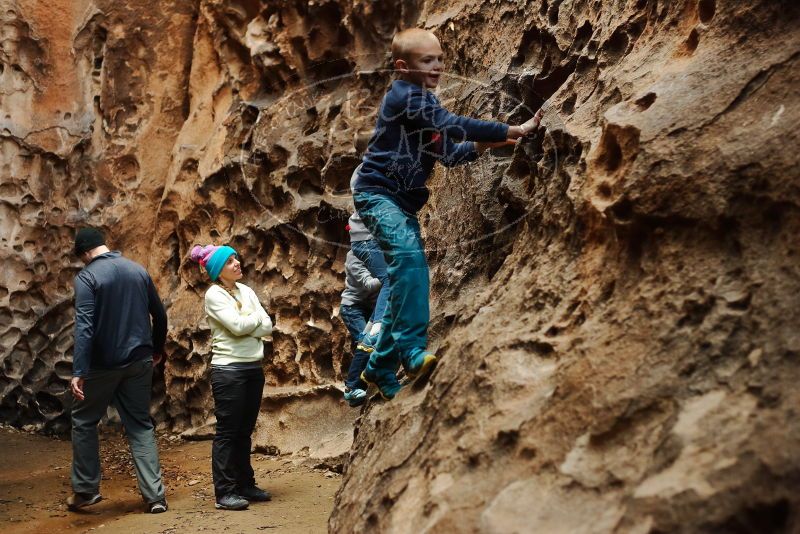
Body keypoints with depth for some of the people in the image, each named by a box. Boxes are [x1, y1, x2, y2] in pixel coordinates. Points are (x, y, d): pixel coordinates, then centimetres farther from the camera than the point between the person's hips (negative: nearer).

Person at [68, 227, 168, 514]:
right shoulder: (138, 270, 6)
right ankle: (155, 495, 3)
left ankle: (86, 489, 20)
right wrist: (157, 349, 27)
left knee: (84, 421, 15)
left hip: (103, 363, -4)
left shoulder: (87, 277, -10)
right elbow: (160, 315, 12)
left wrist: (78, 372, -24)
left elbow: (84, 326, -20)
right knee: (140, 425, 9)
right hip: (139, 361, 4)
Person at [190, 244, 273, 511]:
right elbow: (237, 325, -18)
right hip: (228, 369, -6)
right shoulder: (214, 294, -8)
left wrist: (246, 329, -12)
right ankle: (224, 492, 1)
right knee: (227, 431, -3)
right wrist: (257, 316, -1)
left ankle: (245, 484, 20)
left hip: (254, 367, 6)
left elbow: (267, 326, 4)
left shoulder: (246, 290, 11)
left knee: (245, 431, 12)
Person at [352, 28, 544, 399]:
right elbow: (454, 125, -23)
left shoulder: (424, 104, 18)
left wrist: (486, 144, -1)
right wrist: (512, 130, -25)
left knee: (407, 273, 7)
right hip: (376, 192, -10)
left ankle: (380, 368, 16)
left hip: (404, 200, 10)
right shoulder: (404, 95, -12)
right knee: (410, 257, -30)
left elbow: (449, 154, 16)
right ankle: (413, 350, -33)